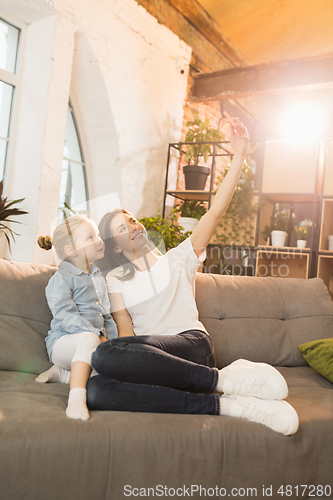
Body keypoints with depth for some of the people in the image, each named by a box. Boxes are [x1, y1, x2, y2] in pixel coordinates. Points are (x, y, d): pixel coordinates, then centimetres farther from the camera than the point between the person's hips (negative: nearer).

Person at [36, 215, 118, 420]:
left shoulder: (98, 278, 19)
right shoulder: (61, 279, -5)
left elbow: (106, 315, 22)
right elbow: (65, 315, -17)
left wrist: (112, 340, 3)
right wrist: (97, 335, -26)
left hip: (97, 339, 7)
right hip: (63, 342, -7)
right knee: (88, 338, -38)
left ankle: (63, 374, -7)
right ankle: (77, 398, -43)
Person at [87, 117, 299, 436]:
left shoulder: (176, 260, 13)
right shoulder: (114, 279, 17)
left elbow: (216, 211, 3)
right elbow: (125, 330, 5)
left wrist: (239, 155, -5)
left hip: (192, 345, -3)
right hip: (151, 362, 3)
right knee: (95, 391, -34)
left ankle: (224, 379, -29)